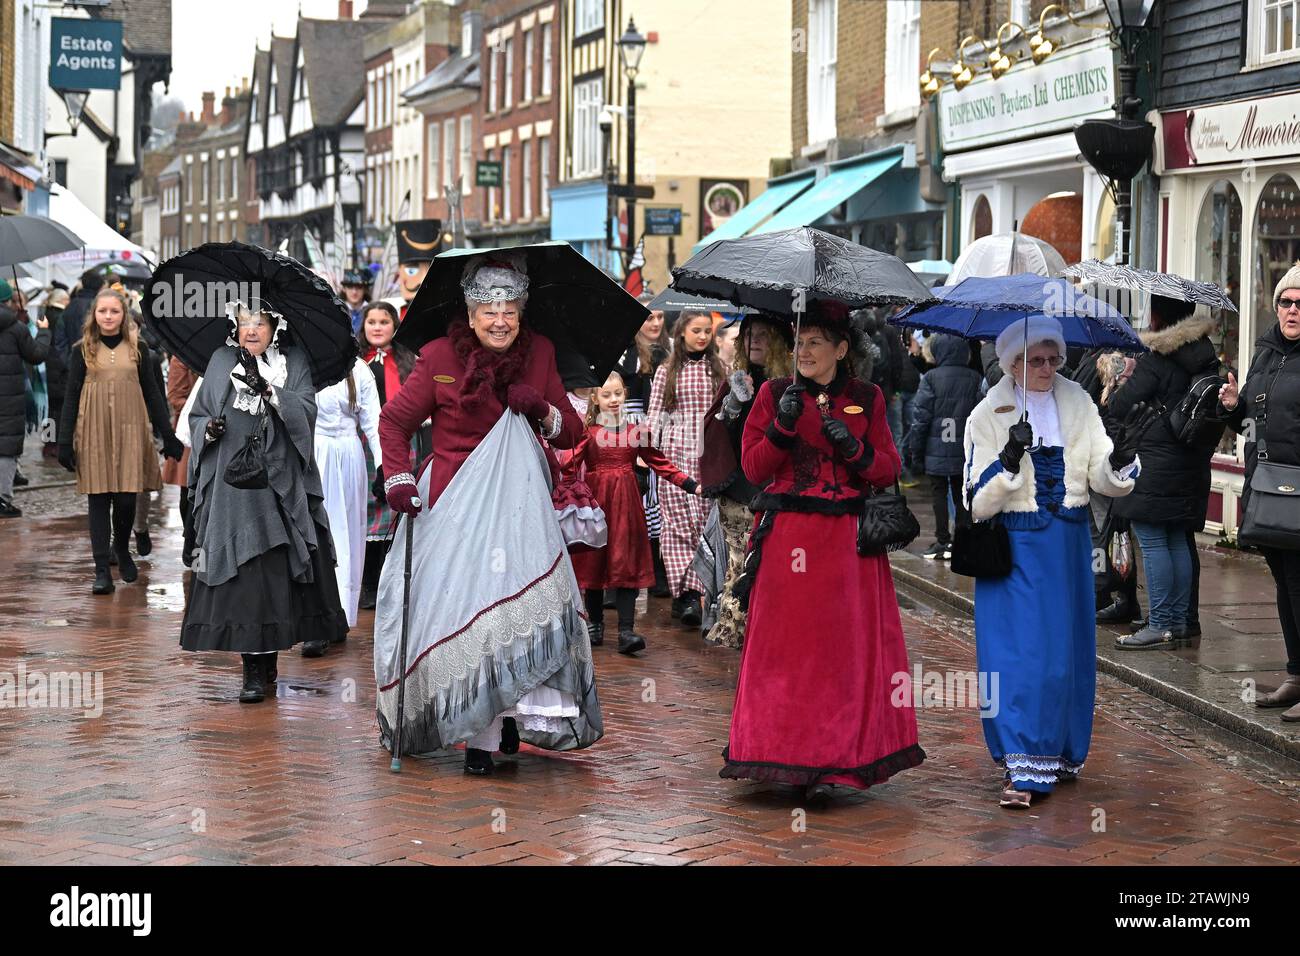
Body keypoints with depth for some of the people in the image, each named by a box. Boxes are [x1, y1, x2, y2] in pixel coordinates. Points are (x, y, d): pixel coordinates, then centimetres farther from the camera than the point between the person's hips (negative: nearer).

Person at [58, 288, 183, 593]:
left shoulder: (138, 349, 6)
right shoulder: (84, 350, 4)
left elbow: (152, 393, 8)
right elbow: (71, 396, 4)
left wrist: (169, 436, 5)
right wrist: (65, 442, -2)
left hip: (130, 431, 1)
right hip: (94, 433, 0)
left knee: (127, 497, -2)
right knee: (99, 498, -2)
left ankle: (121, 549, 27)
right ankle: (102, 571, 0)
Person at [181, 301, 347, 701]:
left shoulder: (293, 363, 6)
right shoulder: (221, 362, 10)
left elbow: (306, 412, -9)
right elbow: (196, 416, 14)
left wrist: (266, 388, -23)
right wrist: (209, 429, -8)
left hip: (280, 482, -1)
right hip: (232, 482, 1)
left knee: (274, 569, 1)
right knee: (243, 571, -6)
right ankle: (257, 665, -4)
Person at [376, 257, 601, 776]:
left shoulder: (539, 354, 9)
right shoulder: (440, 357, 1)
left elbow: (571, 434, 15)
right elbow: (394, 420, 9)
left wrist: (544, 412, -6)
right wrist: (398, 479, -3)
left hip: (517, 502, 2)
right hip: (452, 503, -2)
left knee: (526, 594, -17)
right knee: (462, 606, -7)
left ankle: (535, 710, -11)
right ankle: (477, 737, -2)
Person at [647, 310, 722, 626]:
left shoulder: (717, 370, 11)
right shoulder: (667, 371, 6)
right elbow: (655, 415, 6)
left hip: (709, 454, 2)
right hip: (675, 451, -2)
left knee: (702, 520, -2)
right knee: (678, 520, -10)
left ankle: (684, 594, 4)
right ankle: (688, 593, -13)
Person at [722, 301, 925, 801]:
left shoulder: (866, 399, 10)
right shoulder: (774, 394, 6)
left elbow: (888, 469, 8)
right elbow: (752, 467, 2)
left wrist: (854, 447, -10)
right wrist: (784, 425, -13)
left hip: (849, 539, 2)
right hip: (788, 537, -2)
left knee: (849, 645, 1)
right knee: (787, 643, -5)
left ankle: (836, 757, 8)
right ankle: (784, 753, 0)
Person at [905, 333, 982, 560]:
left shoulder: (931, 378, -8)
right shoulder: (974, 379, 1)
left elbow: (921, 416, -7)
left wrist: (915, 451, -1)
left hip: (936, 449, -3)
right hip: (965, 450, 3)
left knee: (939, 492, 4)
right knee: (962, 493, 12)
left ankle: (943, 542, 2)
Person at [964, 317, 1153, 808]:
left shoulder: (1079, 406, 5)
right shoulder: (988, 416, -5)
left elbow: (1106, 481, 2)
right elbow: (977, 503, -10)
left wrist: (1120, 455, -20)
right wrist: (1009, 459, -26)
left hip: (1068, 546, 3)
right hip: (1012, 547, -3)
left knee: (1066, 650, 8)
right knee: (1017, 652, -8)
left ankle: (1060, 753, 23)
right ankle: (1023, 766, -6)